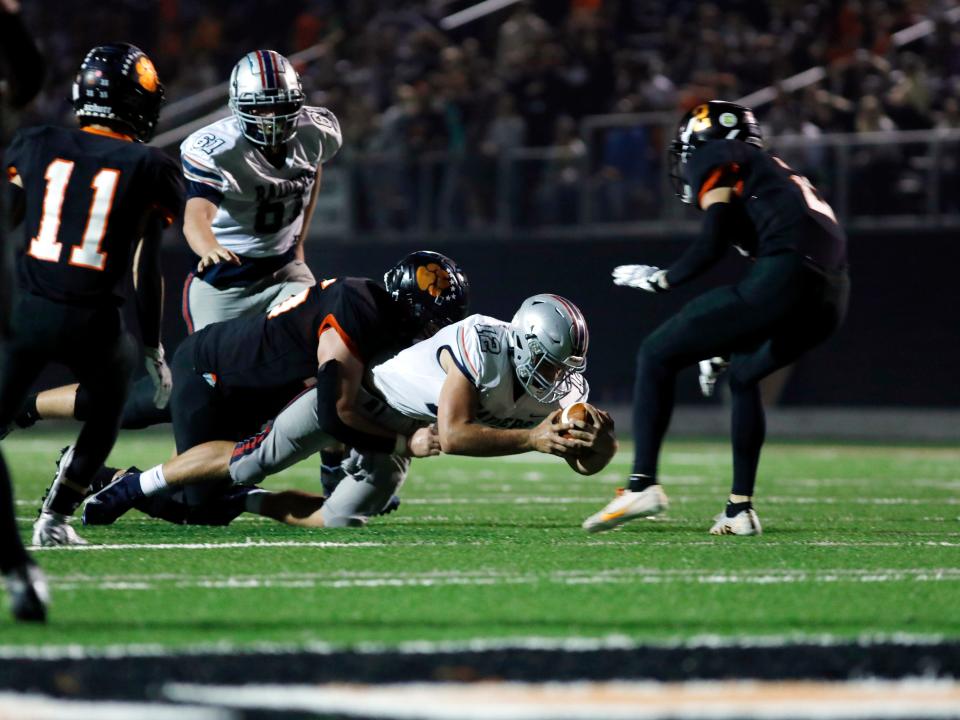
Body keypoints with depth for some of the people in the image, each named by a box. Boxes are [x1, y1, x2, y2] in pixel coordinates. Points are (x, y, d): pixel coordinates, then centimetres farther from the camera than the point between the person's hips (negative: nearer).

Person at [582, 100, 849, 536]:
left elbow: (714, 242, -2)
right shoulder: (771, 172, 36)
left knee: (657, 356, 2)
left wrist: (660, 280, 14)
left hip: (787, 278, -8)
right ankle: (740, 509, 25)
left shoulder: (716, 160, 12)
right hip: (831, 298, 8)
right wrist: (725, 350, 39)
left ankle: (643, 483, -12)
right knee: (743, 376, 32)